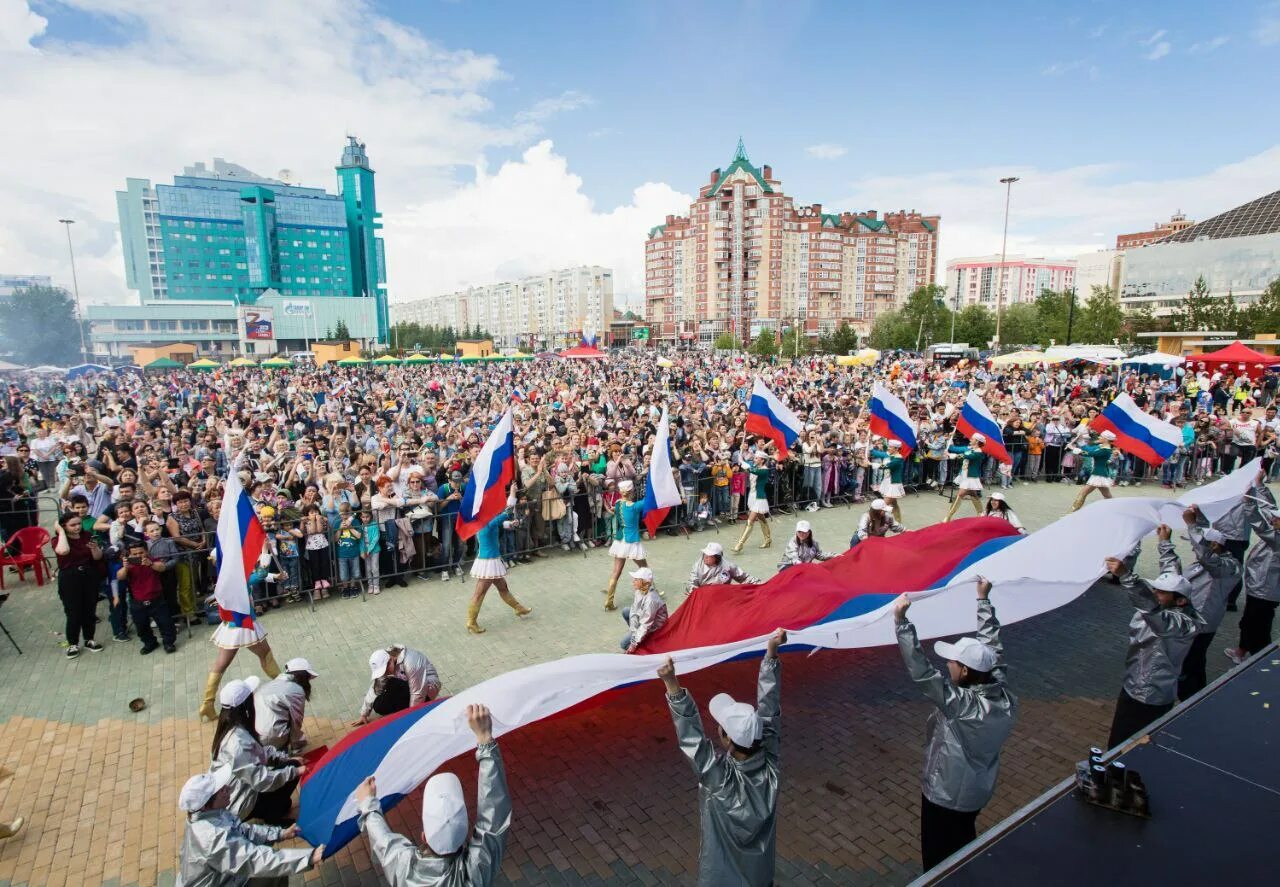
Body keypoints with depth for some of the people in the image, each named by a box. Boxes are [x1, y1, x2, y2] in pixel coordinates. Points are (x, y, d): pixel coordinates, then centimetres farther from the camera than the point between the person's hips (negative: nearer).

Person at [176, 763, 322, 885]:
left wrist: (280, 833, -6)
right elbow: (258, 860, -38)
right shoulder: (214, 837, -34)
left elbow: (243, 830, 3)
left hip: (216, 877, 7)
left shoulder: (212, 814, -9)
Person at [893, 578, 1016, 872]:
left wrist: (901, 621, -44)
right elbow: (993, 647, -7)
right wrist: (984, 599, 0)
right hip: (978, 791, 7)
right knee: (965, 846, 31)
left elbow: (921, 672, -43)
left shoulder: (962, 706, -37)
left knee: (939, 861, 17)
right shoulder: (1004, 697, -18)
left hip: (945, 796, -7)